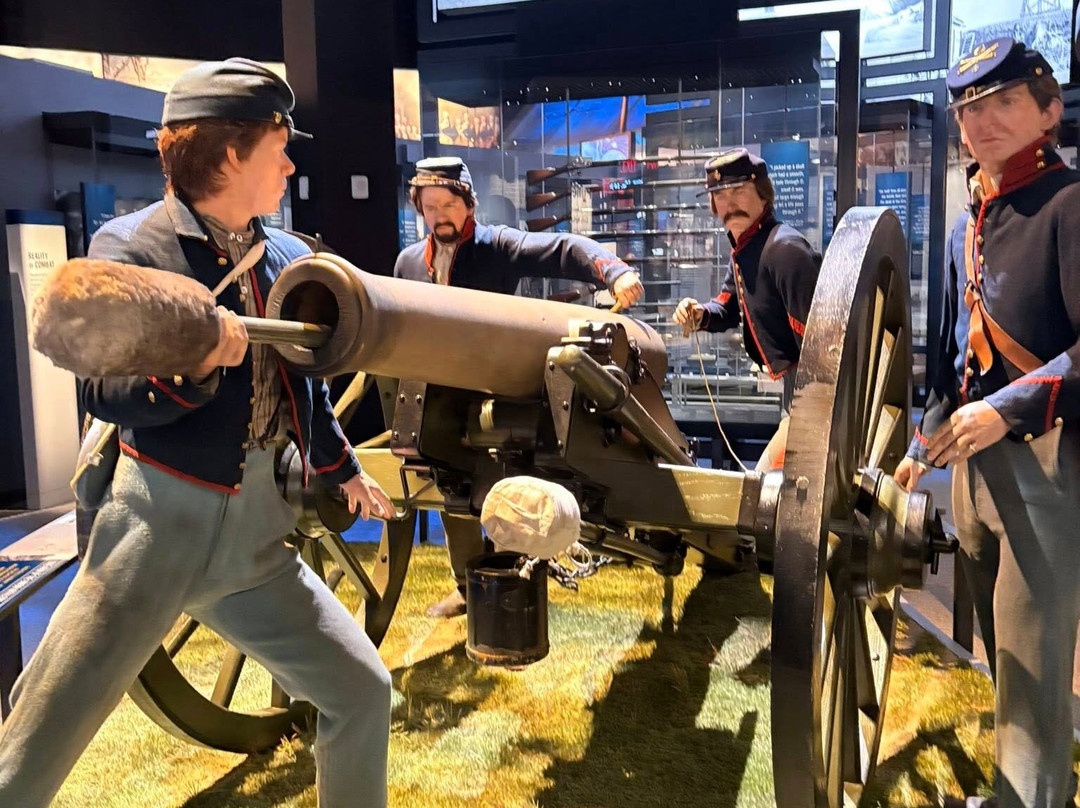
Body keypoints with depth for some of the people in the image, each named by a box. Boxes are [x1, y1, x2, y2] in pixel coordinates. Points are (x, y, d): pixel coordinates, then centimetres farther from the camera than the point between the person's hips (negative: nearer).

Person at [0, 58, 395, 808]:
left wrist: (342, 468, 32)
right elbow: (101, 392, -12)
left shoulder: (288, 256, 9)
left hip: (256, 540, 5)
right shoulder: (130, 245, -6)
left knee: (364, 692, 7)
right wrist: (192, 362, -30)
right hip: (158, 525, -5)